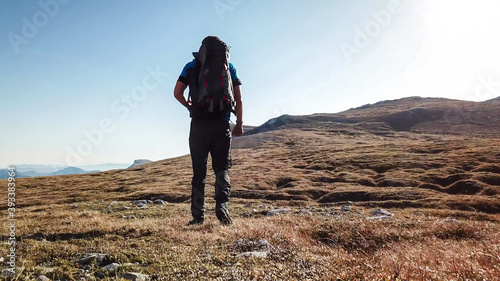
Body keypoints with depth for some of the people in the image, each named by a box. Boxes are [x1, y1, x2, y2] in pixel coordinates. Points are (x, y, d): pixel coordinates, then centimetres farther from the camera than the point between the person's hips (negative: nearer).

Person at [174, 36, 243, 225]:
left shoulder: (192, 66, 8)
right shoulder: (229, 66, 9)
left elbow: (177, 93, 3)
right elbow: (238, 99, 5)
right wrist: (239, 123, 11)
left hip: (199, 125, 0)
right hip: (222, 125, 0)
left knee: (199, 171, 7)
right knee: (222, 167, 8)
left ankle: (198, 215, 6)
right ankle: (222, 204, -13)